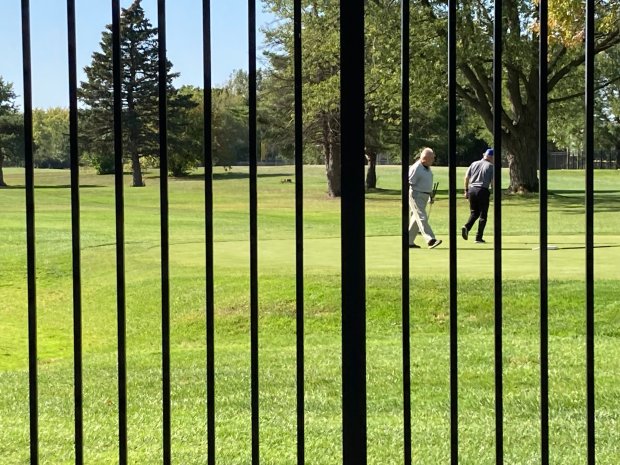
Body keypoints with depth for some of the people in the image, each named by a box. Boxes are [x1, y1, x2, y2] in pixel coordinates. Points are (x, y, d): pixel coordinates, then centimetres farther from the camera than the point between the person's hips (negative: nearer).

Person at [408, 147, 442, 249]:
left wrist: (431, 196, 24)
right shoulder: (416, 168, -16)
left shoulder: (427, 168, 13)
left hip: (424, 196, 9)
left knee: (416, 219, 11)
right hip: (416, 195, -9)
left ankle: (409, 241, 17)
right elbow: (409, 183, -17)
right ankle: (430, 240, -24)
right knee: (422, 218, -15)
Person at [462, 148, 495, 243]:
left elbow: (466, 177, 8)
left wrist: (466, 190, 14)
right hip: (483, 191, -4)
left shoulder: (474, 164, 11)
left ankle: (467, 227, -11)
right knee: (483, 215, 5)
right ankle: (478, 237, 2)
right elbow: (493, 182, -6)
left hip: (472, 189, 4)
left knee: (474, 213, 16)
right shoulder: (491, 166, -1)